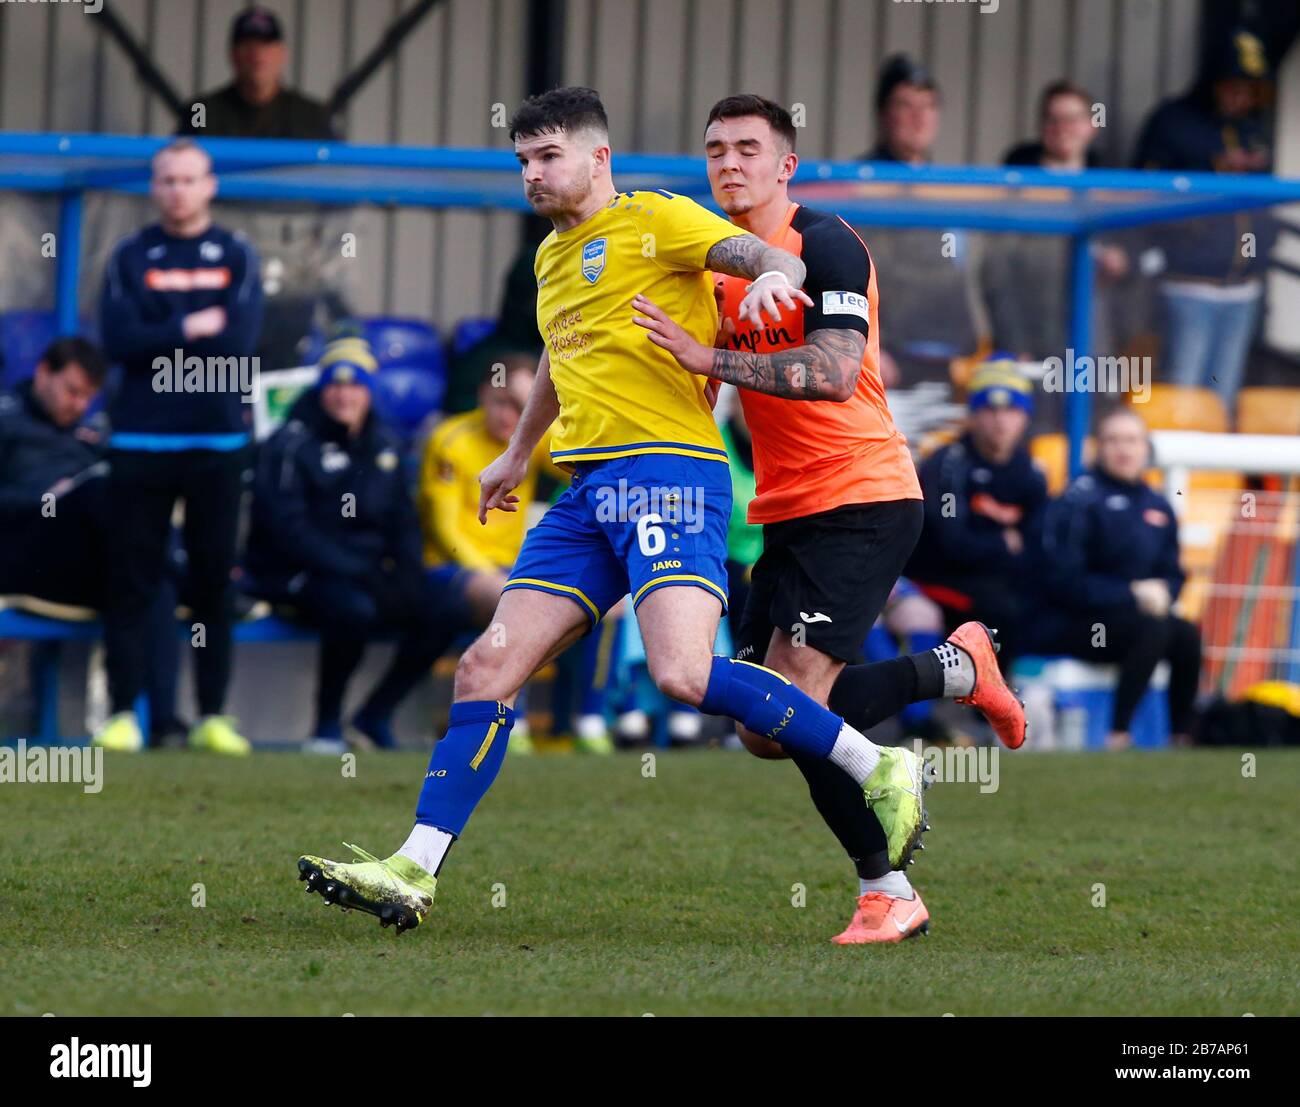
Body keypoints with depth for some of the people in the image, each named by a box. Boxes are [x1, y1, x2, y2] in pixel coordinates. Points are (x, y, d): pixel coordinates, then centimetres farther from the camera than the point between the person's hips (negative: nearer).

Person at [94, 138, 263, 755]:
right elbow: (117, 340, -7)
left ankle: (212, 716, 6)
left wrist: (158, 341, -6)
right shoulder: (131, 258, 7)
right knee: (131, 581, -2)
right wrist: (191, 329, -9)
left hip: (217, 442, 1)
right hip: (141, 442, 0)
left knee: (214, 581, 2)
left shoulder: (236, 258, 8)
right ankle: (123, 714, 0)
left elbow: (240, 340, -7)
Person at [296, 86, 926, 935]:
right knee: (488, 668, 0)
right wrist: (518, 454, 53)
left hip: (669, 470, -8)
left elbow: (774, 260, -12)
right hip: (587, 493, 8)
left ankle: (883, 769, -12)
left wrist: (773, 278, -36)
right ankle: (415, 872, 1)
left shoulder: (654, 220, -1)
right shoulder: (553, 257, 23)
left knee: (684, 674, -25)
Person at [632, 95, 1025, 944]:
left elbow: (832, 373, -26)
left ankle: (886, 890, 1)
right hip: (787, 514, 9)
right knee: (764, 731, 4)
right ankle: (959, 668, 20)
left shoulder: (825, 246, -12)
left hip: (862, 499, -9)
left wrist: (709, 357, -32)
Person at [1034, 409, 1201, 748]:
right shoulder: (1080, 500, -10)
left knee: (1187, 636, -20)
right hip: (1067, 627, -7)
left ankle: (1183, 739, -16)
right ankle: (1118, 736, -30)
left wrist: (1161, 592, -10)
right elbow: (1064, 580, -16)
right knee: (1153, 629, -31)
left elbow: (1172, 574, 15)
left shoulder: (1157, 507, 12)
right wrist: (1132, 594, -21)